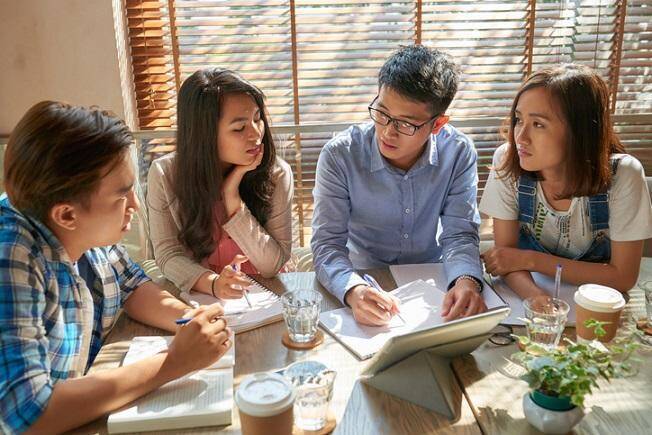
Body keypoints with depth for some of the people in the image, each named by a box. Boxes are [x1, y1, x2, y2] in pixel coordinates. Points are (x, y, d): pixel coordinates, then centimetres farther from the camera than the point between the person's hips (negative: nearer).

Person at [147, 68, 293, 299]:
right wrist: (212, 283, -27)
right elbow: (168, 254, -8)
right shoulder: (164, 174, -9)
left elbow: (273, 265, -11)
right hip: (196, 296, 1)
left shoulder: (277, 174, -11)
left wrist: (232, 199, -20)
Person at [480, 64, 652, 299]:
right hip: (529, 289, 0)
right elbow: (506, 251, -12)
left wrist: (530, 259, -20)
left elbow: (623, 276, -14)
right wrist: (539, 299, -32)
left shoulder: (622, 176, -20)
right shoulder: (507, 161, -17)